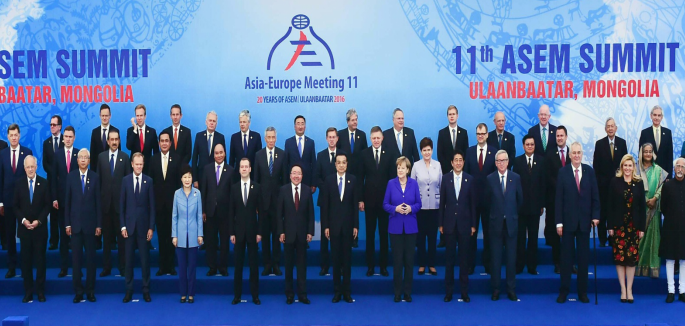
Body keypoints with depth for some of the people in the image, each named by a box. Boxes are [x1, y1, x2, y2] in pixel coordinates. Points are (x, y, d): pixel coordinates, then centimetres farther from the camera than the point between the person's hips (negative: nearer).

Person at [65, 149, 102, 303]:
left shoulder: (95, 177, 1)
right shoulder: (71, 176, 3)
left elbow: (98, 202, 1)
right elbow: (67, 201, 5)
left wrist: (99, 225, -1)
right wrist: (67, 223, 1)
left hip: (90, 224, -1)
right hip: (75, 224, 1)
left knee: (91, 258, 4)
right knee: (76, 258, 3)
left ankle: (90, 291, 12)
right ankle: (78, 291, 10)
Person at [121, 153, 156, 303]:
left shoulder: (149, 181, 1)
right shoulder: (126, 180, 4)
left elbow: (152, 206, 1)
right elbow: (122, 205, 4)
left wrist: (151, 227, -4)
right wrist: (122, 226, -2)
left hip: (144, 225, -1)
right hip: (129, 225, 1)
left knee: (145, 259, 3)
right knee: (129, 259, 5)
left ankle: (146, 290, 11)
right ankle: (129, 290, 13)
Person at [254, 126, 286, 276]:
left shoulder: (282, 154, 2)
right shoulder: (258, 155, 5)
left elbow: (285, 177, 2)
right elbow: (256, 178, 4)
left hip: (277, 197, -1)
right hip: (263, 197, 1)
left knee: (277, 231, 3)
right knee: (265, 232, 5)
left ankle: (276, 263, 10)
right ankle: (267, 263, 11)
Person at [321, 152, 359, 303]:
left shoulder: (353, 180, 2)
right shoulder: (329, 180, 2)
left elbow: (355, 204, 1)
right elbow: (324, 204, 1)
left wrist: (356, 225, -3)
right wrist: (325, 226, -4)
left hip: (348, 224, 0)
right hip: (333, 224, 0)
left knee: (347, 258, 5)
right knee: (335, 258, 5)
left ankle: (347, 291, 12)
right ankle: (337, 291, 12)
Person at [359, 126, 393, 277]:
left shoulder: (389, 155, 1)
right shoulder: (364, 154, 2)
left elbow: (392, 178, 1)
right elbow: (361, 178, 0)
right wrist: (360, 199, -4)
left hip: (385, 199, 0)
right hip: (369, 199, 0)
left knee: (384, 233, 6)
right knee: (370, 233, 6)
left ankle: (383, 265, 13)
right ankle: (370, 265, 13)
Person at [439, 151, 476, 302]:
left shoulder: (470, 179, 2)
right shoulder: (445, 178, 3)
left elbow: (473, 203, 3)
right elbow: (442, 202, 3)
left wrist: (473, 224, 1)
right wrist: (440, 223, 1)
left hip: (465, 223, 0)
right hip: (449, 223, 0)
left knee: (464, 257, 4)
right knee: (449, 257, 5)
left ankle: (464, 291, 12)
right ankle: (448, 291, 12)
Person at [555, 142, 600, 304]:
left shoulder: (589, 171, 3)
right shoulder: (563, 172, -2)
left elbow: (595, 196, 5)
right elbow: (558, 199, -4)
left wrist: (595, 216, -5)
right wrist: (559, 222, -8)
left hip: (585, 221, 2)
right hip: (568, 221, -2)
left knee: (584, 257, 8)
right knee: (566, 257, 4)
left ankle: (583, 292, 16)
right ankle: (564, 291, 11)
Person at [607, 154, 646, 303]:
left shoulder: (639, 183, 6)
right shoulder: (615, 182, 1)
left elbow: (642, 207, 5)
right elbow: (610, 205, -1)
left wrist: (642, 228, 1)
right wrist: (610, 226, -6)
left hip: (634, 226, 1)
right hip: (618, 225, -1)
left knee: (632, 258, 2)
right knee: (619, 257, 0)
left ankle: (629, 290, 10)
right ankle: (623, 289, 8)